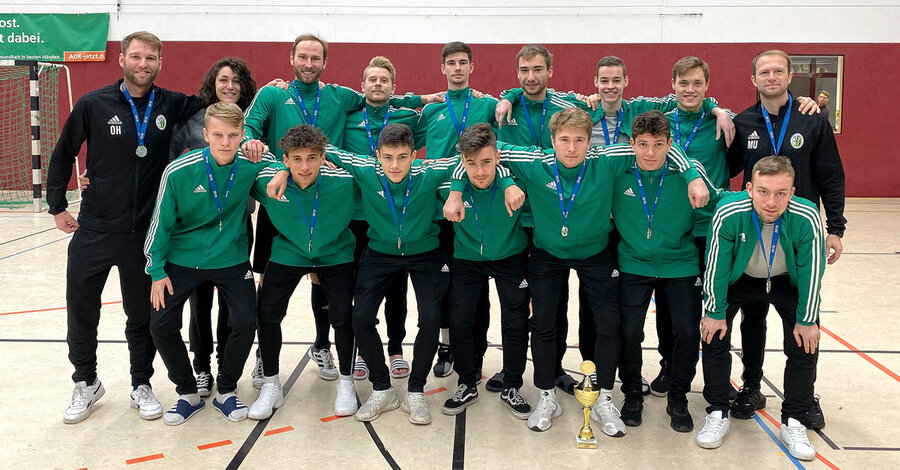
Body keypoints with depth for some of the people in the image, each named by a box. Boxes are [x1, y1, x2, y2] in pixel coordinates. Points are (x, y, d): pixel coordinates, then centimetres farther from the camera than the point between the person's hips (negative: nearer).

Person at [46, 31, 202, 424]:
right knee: (80, 311, 7)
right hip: (94, 230, 0)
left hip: (146, 233, 1)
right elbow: (62, 156, 7)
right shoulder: (94, 105, -3)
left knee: (142, 315, 10)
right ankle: (86, 384, 28)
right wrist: (57, 207, 6)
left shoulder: (173, 106, -1)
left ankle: (141, 385, 28)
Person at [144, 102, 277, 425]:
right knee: (161, 325, -5)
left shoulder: (253, 164, -15)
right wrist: (156, 270, -5)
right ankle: (188, 394, 18)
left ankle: (225, 392, 13)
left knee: (246, 321, -12)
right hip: (183, 260, 0)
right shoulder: (178, 172, -18)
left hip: (231, 259, 1)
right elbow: (161, 222, -7)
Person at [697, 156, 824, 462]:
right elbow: (715, 267, -21)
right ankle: (718, 415, 11)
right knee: (714, 334, -7)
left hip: (787, 281, 1)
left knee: (805, 344, -5)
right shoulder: (729, 213, -36)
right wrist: (715, 312, -12)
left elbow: (811, 273, -19)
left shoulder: (806, 218, -34)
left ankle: (793, 422, 13)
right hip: (739, 278, 0)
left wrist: (807, 320, -11)